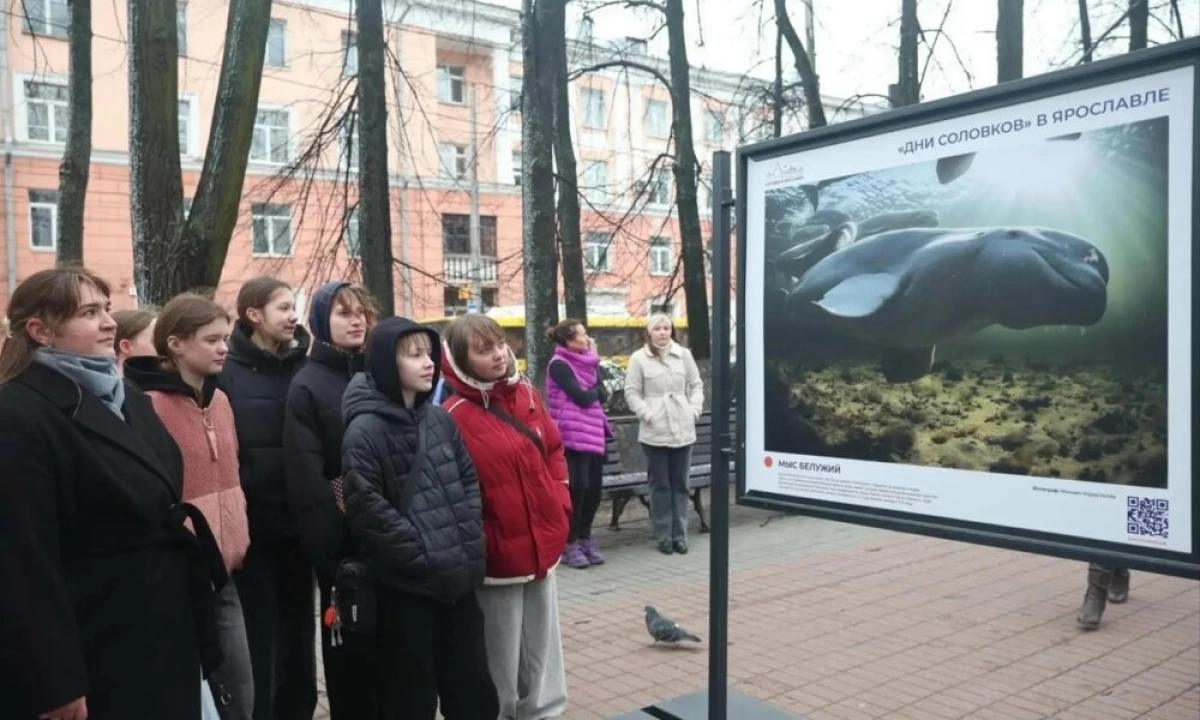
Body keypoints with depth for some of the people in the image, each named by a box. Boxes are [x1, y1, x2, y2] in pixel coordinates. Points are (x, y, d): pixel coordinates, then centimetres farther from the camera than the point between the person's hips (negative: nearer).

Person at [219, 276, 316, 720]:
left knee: (298, 631, 15)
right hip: (253, 525, -4)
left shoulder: (303, 371, 6)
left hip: (297, 522, 4)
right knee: (259, 641, 6)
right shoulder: (228, 375, -6)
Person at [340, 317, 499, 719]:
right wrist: (423, 553, -16)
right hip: (405, 586, -6)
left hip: (458, 578, 6)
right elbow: (367, 508, -18)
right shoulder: (364, 431, -12)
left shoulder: (440, 419, 9)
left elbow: (469, 481, 13)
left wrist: (469, 542, 0)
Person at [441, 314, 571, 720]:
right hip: (498, 553, -7)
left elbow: (554, 451, 14)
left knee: (542, 644, 19)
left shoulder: (526, 395, 5)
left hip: (541, 542, 7)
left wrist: (560, 507, 6)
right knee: (501, 654, 8)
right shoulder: (455, 416, -17)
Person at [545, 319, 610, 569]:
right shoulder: (559, 364, -9)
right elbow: (581, 397, -16)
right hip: (573, 435, -7)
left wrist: (592, 393, -9)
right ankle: (570, 544, 8)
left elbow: (603, 395, 8)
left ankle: (585, 539, 21)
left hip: (594, 433, 7)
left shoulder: (587, 361, 14)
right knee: (577, 487, -5)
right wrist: (596, 391, 1)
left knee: (594, 488, 7)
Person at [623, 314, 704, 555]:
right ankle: (664, 536, 13)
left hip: (683, 429, 3)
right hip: (654, 432, -3)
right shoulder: (639, 358, -2)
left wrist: (694, 409, 0)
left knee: (680, 484, 8)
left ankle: (680, 535, 17)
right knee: (660, 485, 4)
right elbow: (631, 392, -2)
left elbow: (696, 385, 13)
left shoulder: (684, 354, 7)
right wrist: (647, 414, -11)